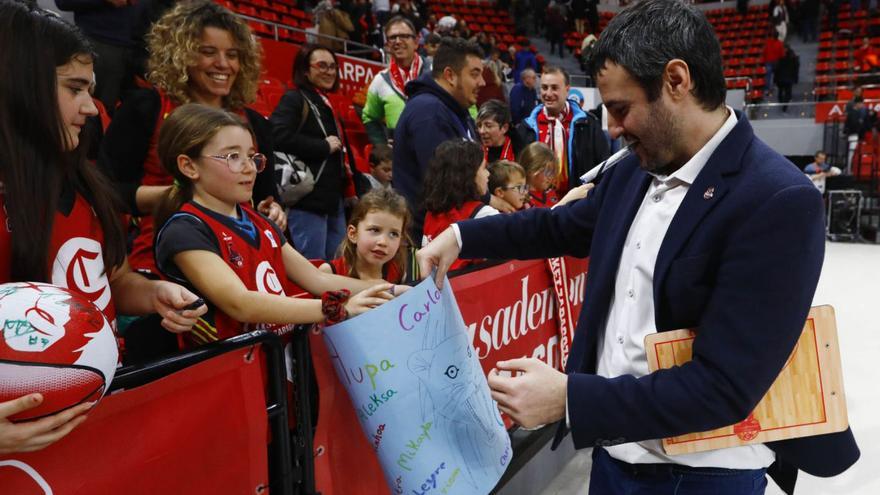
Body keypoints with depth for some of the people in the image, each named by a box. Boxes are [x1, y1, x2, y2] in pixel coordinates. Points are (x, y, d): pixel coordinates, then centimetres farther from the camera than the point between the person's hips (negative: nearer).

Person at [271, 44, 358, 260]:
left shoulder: (327, 104, 21)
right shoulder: (294, 100, -5)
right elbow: (279, 138, -23)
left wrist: (350, 191, 18)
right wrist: (324, 146, -14)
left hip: (334, 200, 9)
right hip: (308, 201, -9)